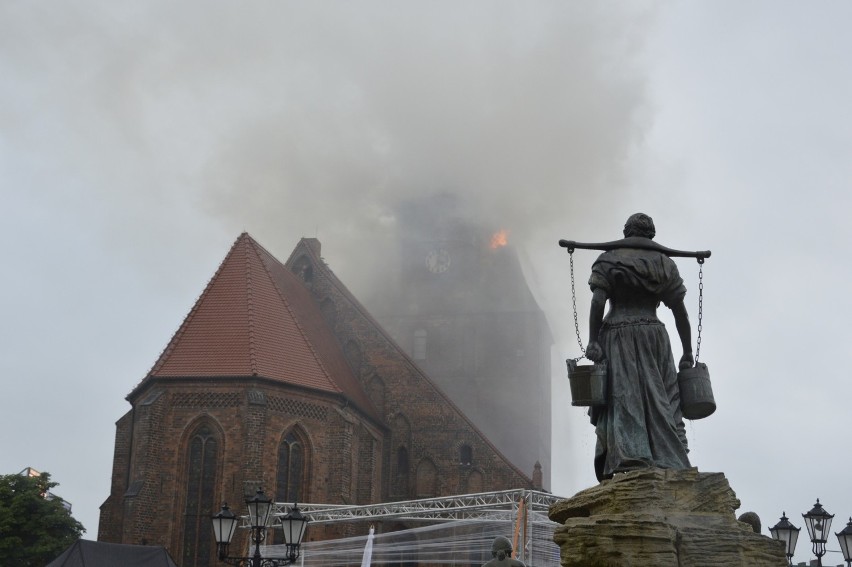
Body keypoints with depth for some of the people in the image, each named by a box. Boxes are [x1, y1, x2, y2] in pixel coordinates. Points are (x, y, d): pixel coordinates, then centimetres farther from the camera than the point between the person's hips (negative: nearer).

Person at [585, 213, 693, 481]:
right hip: (654, 334, 2)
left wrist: (592, 341, -10)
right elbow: (680, 311, 10)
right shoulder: (665, 264, 13)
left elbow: (598, 302, -8)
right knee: (662, 403, 4)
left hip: (617, 334, -2)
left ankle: (629, 462, -24)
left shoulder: (608, 261, 6)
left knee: (624, 400, -9)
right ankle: (671, 466, -3)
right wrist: (688, 352, 13)